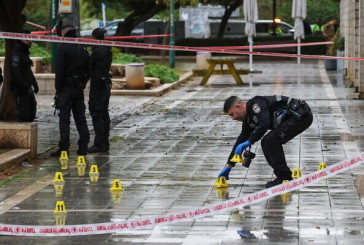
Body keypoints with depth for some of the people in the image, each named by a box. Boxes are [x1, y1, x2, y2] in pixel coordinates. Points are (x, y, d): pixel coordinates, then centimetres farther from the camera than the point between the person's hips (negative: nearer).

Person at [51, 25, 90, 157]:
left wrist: (58, 89, -9)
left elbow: (59, 71, -14)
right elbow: (87, 71, 15)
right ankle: (83, 147, 10)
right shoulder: (83, 50, 12)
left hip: (66, 88, -7)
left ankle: (63, 148, -6)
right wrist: (82, 85, 15)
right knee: (80, 118, 11)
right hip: (79, 89, 7)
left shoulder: (63, 49, -11)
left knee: (64, 119, -5)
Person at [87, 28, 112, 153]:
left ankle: (99, 144, -9)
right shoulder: (108, 51, 12)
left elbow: (89, 66, -14)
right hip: (106, 84, 9)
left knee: (97, 114, -7)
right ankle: (105, 143, 18)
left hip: (97, 85, -9)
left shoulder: (97, 51, -17)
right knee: (104, 114, 13)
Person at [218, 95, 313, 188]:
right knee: (266, 143, 9)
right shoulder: (249, 118, 13)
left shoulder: (255, 104, -16)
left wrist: (249, 142, -26)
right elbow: (242, 139, 16)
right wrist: (228, 166, 16)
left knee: (272, 141, -16)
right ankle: (283, 177, 12)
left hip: (301, 116, -10)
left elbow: (264, 124, -31)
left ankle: (285, 179, -8)